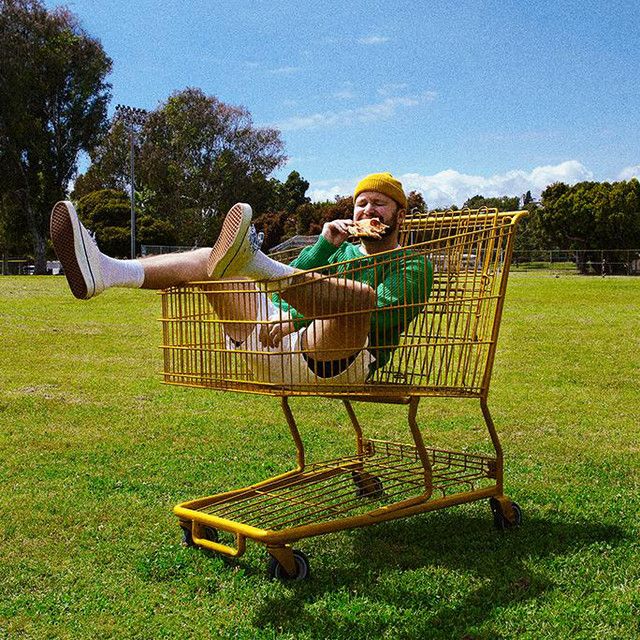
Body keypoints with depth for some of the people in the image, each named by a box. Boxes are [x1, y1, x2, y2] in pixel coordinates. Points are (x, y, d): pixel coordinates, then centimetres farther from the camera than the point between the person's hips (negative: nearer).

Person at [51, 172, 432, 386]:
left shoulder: (412, 265, 12)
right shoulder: (342, 250, 31)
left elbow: (383, 312, -11)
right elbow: (286, 294, 13)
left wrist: (300, 318, -20)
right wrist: (324, 246, 2)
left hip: (332, 361, -6)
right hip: (272, 352, 6)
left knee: (362, 294, -36)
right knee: (207, 259, -4)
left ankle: (255, 264, -62)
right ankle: (103, 273, -30)